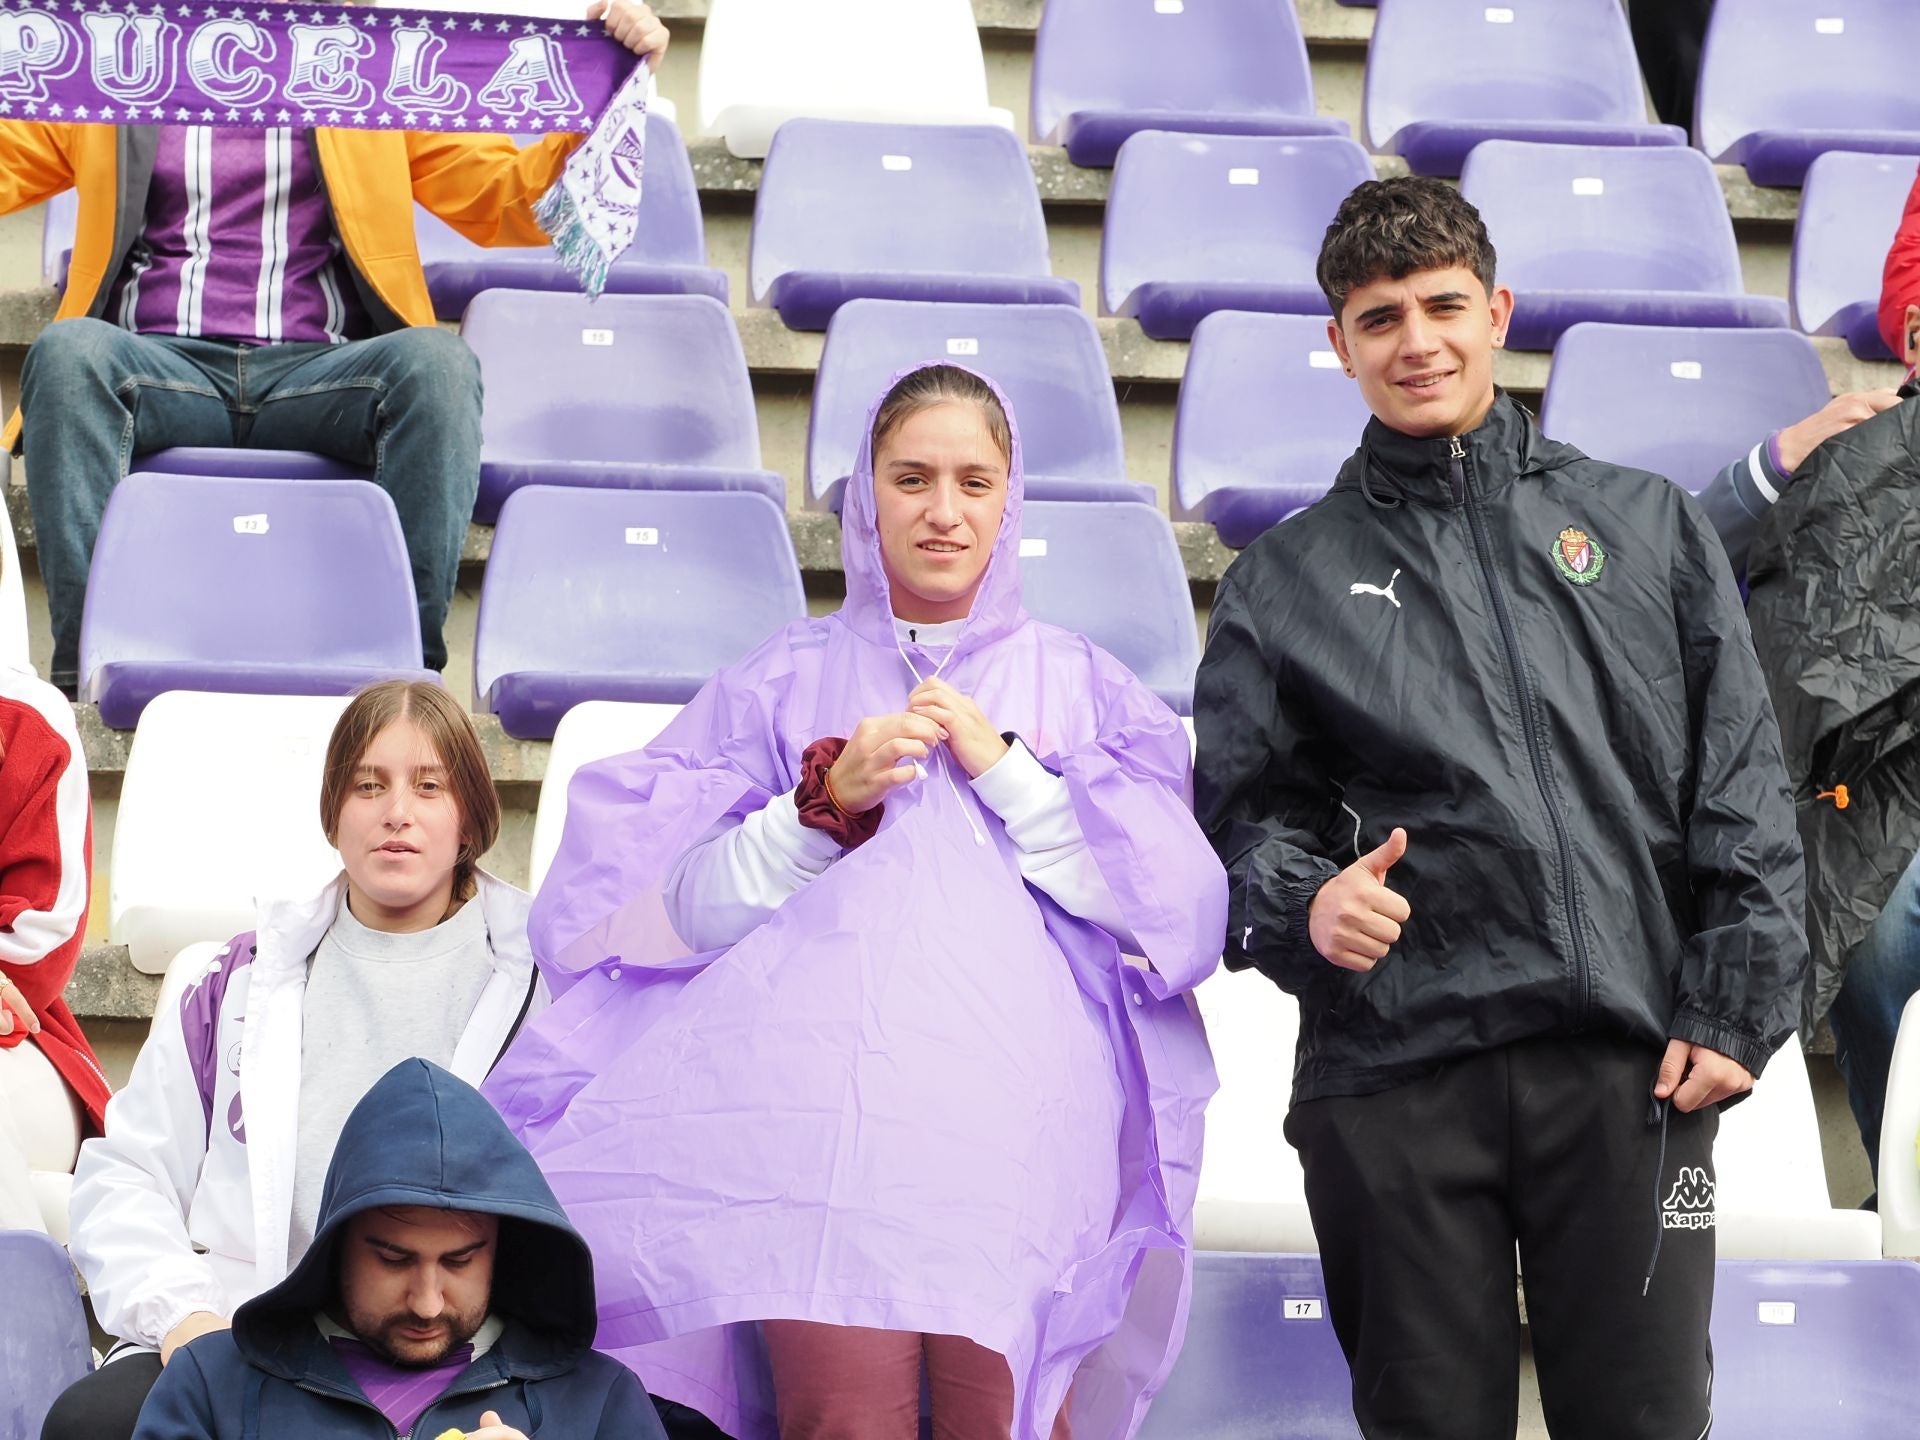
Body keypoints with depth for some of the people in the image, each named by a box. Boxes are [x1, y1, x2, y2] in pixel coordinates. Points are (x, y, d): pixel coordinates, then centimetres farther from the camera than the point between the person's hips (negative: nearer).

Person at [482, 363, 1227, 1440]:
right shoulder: (785, 683, 21)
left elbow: (1183, 911, 7)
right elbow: (690, 913, 12)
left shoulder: (1086, 687, 20)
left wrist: (1004, 769, 2)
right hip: (828, 1096, 0)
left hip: (1020, 1105, 0)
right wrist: (828, 803, -3)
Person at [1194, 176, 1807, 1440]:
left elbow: (1744, 791, 10)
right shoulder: (1285, 583, 15)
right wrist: (1304, 904, -9)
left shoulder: (1649, 528, 15)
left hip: (1628, 1062, 0)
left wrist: (1735, 1007, 1)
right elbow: (1246, 813, 13)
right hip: (1394, 1066, 0)